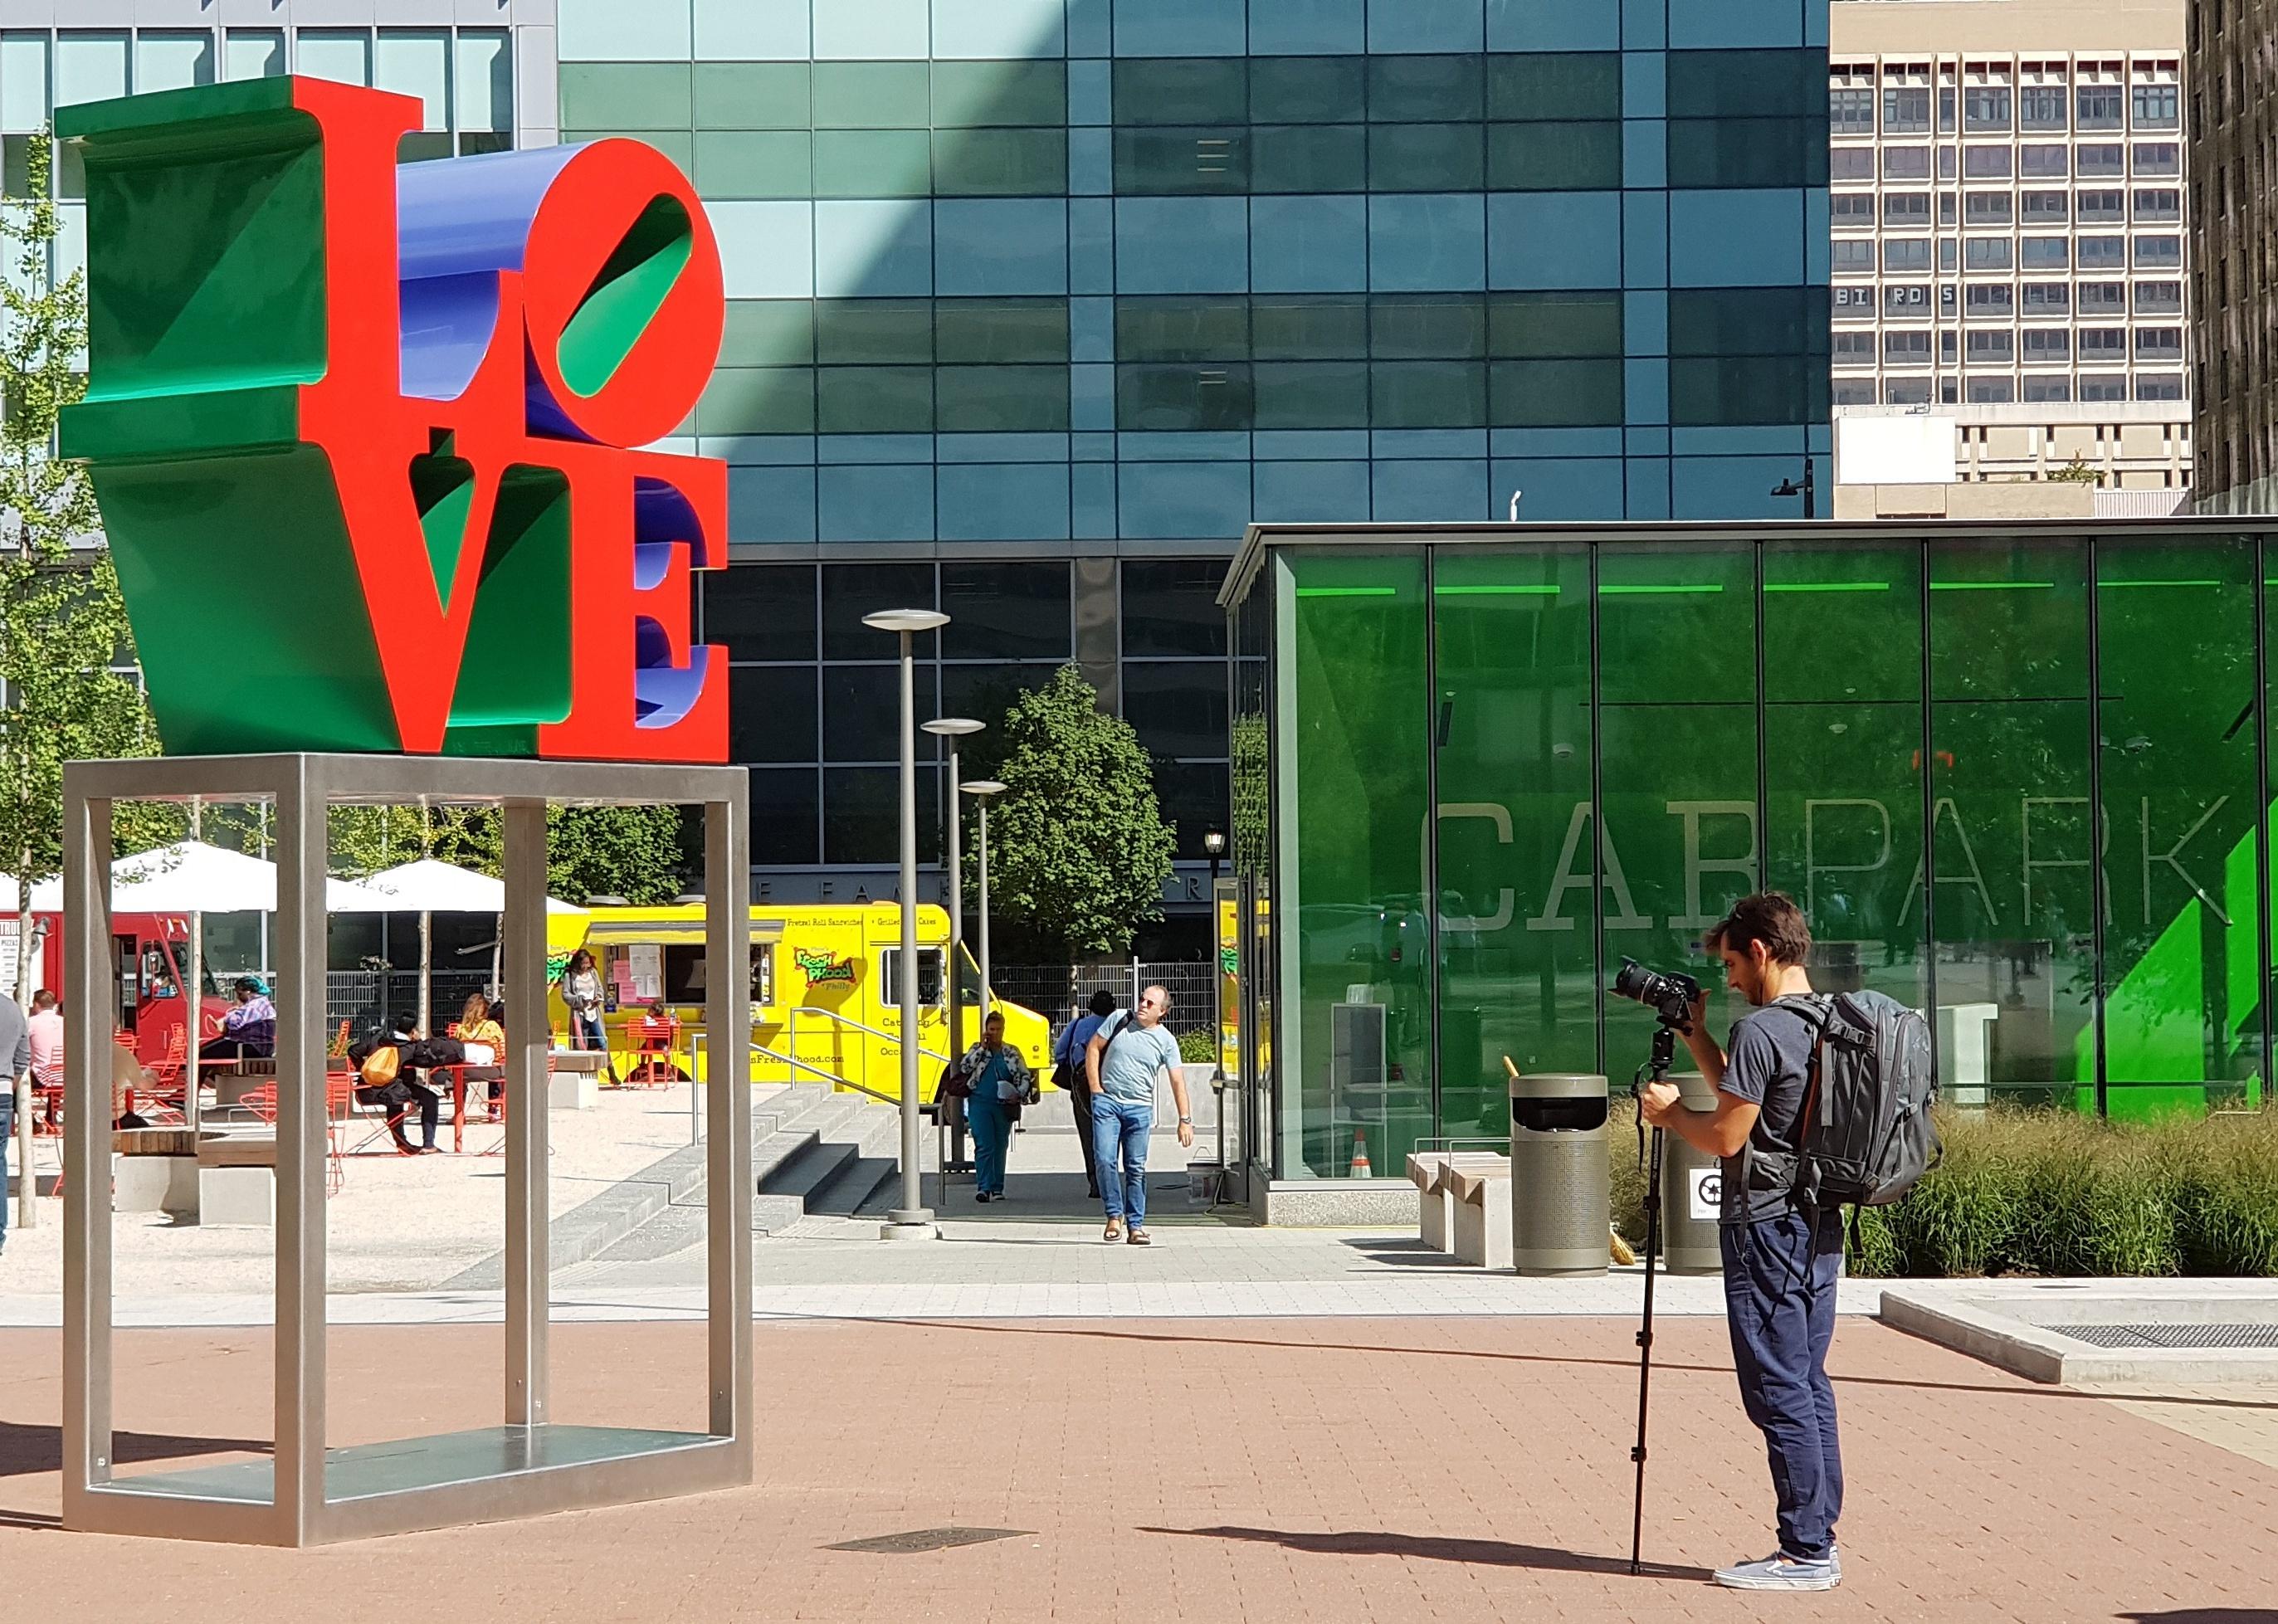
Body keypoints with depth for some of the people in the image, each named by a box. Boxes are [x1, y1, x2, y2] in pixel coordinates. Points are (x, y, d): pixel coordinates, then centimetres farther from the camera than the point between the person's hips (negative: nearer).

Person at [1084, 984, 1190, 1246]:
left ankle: (1136, 1225, 6)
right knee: (1105, 1159, -12)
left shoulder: (1166, 1041, 1)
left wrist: (1185, 1119, -11)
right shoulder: (1119, 1019, 2)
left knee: (1136, 1167, 0)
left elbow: (1177, 1081, -3)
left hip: (1139, 1107, 0)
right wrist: (1096, 1089, -1)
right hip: (1107, 1101, 0)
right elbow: (1093, 1048, 7)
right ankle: (1115, 1214, 2)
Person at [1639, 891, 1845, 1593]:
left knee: (1778, 1391, -5)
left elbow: (1726, 1137, -16)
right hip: (1820, 1226, 9)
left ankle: (1804, 1554, -4)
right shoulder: (1825, 1026, 12)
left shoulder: (1759, 1030, -16)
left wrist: (1669, 1111, 1)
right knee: (1809, 1384, 13)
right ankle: (1818, 1539, 15)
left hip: (1766, 1227, -9)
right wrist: (1697, 1039, 20)